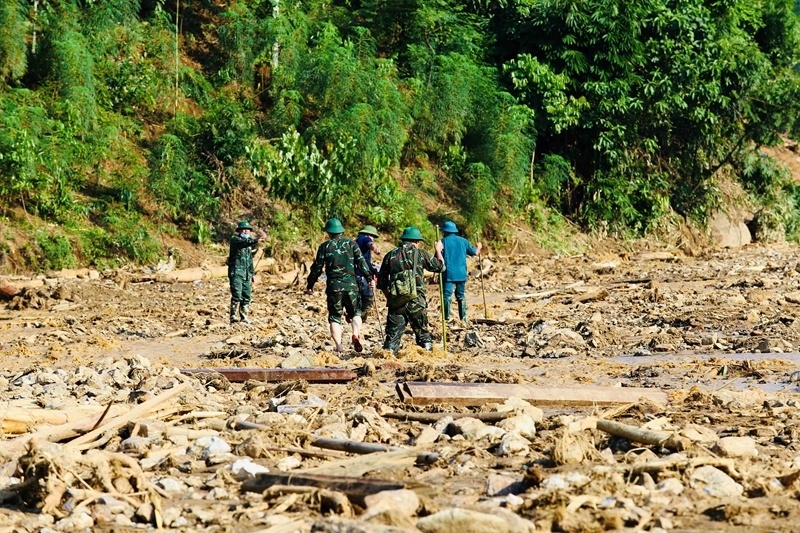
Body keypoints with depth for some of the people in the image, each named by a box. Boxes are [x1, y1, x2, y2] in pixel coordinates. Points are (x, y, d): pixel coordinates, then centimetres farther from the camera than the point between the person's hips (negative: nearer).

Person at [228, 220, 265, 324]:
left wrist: (252, 273, 22)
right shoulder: (235, 240, -2)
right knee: (237, 296, -17)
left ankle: (245, 319, 10)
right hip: (236, 272, -7)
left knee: (247, 297, 5)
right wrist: (255, 241, -43)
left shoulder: (250, 241, 20)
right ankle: (233, 317, -17)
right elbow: (242, 243, -27)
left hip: (246, 275, 7)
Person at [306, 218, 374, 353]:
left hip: (334, 286, -1)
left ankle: (338, 345, -6)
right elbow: (361, 262, -1)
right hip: (351, 285, 1)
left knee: (335, 316, 7)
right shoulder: (351, 244, 5)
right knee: (355, 312, 16)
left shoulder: (325, 246, 2)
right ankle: (356, 335, -12)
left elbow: (317, 267, 3)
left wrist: (310, 284, 12)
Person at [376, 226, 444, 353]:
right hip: (416, 300, -2)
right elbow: (440, 266, 15)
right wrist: (438, 251, 32)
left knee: (394, 331, 4)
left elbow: (381, 281, 13)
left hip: (396, 300, 2)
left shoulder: (390, 255, 11)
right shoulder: (419, 253, 3)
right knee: (422, 330, 11)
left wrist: (389, 297, 25)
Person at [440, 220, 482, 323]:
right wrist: (478, 247, 39)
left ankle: (447, 319, -13)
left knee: (447, 296, -5)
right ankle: (463, 318, 17)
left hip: (448, 274, -4)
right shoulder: (463, 241, 9)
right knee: (461, 296, 14)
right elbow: (475, 252, 17)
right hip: (461, 274, 4)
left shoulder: (443, 241, -1)